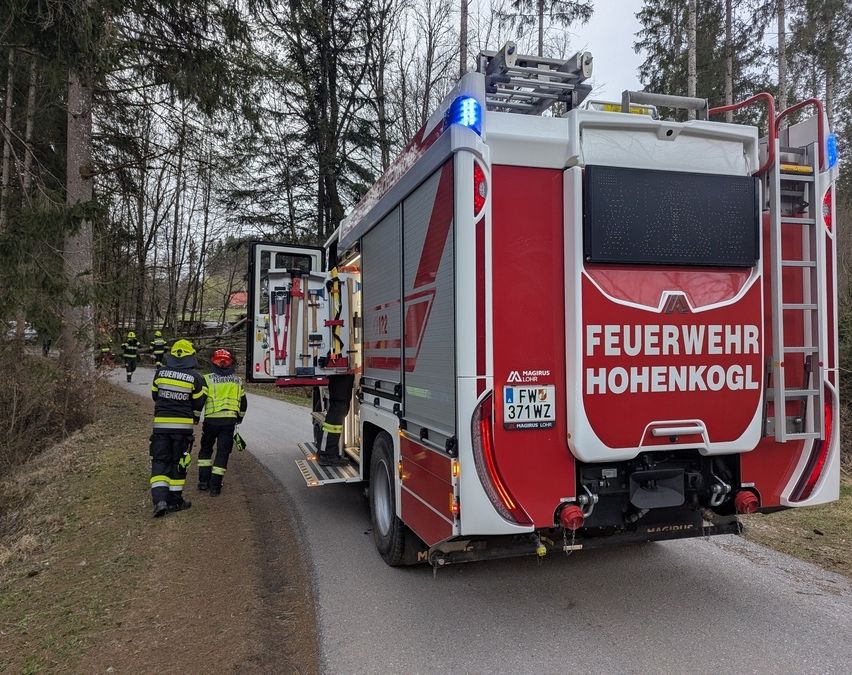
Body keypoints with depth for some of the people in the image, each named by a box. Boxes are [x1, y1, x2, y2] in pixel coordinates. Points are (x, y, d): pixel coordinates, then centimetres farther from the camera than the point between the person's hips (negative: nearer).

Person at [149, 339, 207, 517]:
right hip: (183, 425, -1)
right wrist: (194, 419, 22)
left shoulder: (160, 372, 0)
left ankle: (159, 499, -7)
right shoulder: (195, 377, -6)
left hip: (161, 423, 1)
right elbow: (198, 403, 1)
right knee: (179, 462, 10)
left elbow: (155, 395, 12)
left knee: (160, 461, 7)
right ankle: (174, 501, 16)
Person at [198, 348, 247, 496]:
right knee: (223, 452, 5)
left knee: (205, 449, 18)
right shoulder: (237, 381, 10)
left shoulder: (207, 379, -2)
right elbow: (243, 404, 16)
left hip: (211, 420, -1)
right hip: (230, 420, 1)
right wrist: (238, 420, 29)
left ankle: (204, 480, 18)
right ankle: (215, 485, 3)